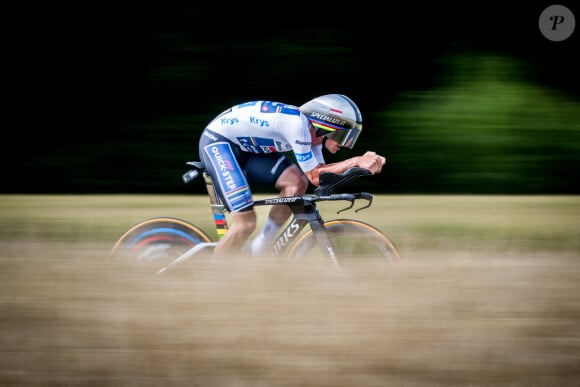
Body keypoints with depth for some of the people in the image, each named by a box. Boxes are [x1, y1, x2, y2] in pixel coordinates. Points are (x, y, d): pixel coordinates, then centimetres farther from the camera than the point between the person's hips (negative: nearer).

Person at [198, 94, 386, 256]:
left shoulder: (312, 131, -1)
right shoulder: (298, 123, -28)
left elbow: (321, 170, -2)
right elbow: (315, 176, -24)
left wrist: (363, 162, -13)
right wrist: (357, 161, -26)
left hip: (245, 150, 9)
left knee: (297, 182, -9)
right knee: (246, 222, -18)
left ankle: (259, 248, 1)